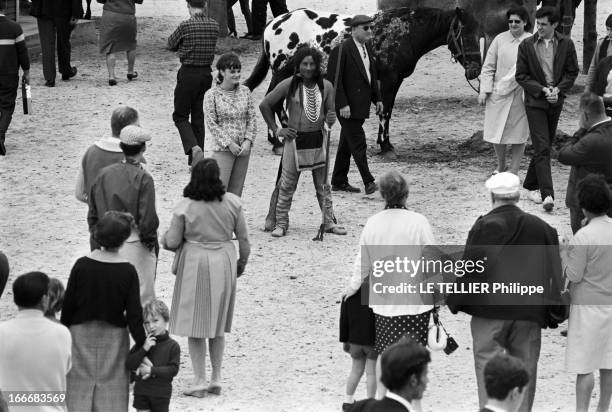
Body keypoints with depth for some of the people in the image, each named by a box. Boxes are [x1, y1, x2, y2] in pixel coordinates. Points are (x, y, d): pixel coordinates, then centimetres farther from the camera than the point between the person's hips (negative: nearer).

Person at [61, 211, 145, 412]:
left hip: (82, 333, 1)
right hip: (114, 335, -1)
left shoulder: (82, 265, -10)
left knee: (80, 387, 8)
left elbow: (68, 305, -3)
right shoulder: (127, 271, -11)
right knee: (111, 388, 6)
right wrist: (143, 346, -3)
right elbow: (134, 314, -10)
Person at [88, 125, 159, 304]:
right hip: (135, 247, -5)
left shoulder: (103, 174, 3)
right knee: (141, 297, 1)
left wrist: (97, 245, 17)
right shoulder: (143, 179, -14)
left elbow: (93, 214, 8)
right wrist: (151, 241, 1)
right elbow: (148, 220, -16)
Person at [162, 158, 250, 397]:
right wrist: (242, 262, 18)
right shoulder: (232, 203, -7)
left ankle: (199, 381, 2)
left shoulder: (185, 207, -14)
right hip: (224, 263, 3)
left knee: (195, 325, 4)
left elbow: (172, 242, -8)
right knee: (218, 324, 16)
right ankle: (216, 379, 18)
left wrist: (164, 238, 15)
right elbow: (243, 238, 1)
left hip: (195, 264, -3)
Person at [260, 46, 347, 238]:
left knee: (323, 185, 12)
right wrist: (276, 130, 1)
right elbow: (264, 105, 1)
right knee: (287, 185, 1)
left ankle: (329, 222, 20)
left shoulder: (325, 86, 1)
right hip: (295, 139, -3)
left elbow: (330, 112, 11)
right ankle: (281, 223, 8)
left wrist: (330, 120, -13)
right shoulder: (289, 85, -8)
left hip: (319, 138, 3)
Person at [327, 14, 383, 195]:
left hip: (361, 105, 9)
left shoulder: (367, 48, 11)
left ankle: (339, 182, 22)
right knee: (358, 143, -8)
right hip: (348, 106, -9)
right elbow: (334, 79, -18)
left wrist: (377, 99, 14)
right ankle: (369, 182, -8)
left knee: (347, 143, 14)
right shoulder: (341, 50, -15)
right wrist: (342, 105, -22)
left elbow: (372, 76, 20)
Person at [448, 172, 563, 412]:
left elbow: (470, 267, -9)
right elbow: (553, 273, 6)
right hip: (528, 311, 3)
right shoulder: (540, 228, 3)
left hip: (489, 311, -3)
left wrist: (455, 301, 2)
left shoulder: (484, 227, -8)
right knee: (525, 368, 11)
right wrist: (552, 312, 13)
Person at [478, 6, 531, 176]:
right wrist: (484, 90, -1)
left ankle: (514, 172, 12)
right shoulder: (500, 40, 4)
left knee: (518, 134, 3)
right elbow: (488, 67, 7)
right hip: (499, 94, 2)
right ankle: (500, 167, 26)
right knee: (497, 131, 6)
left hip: (520, 95, -2)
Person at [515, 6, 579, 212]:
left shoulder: (566, 44, -1)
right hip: (535, 102, -3)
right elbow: (521, 76, -3)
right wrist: (542, 90, -14)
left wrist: (558, 90, -12)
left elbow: (572, 72, 4)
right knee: (542, 148, -12)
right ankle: (547, 194, -18)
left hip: (555, 102, 3)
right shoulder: (527, 45, -5)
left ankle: (531, 185, 31)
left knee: (544, 146, 13)